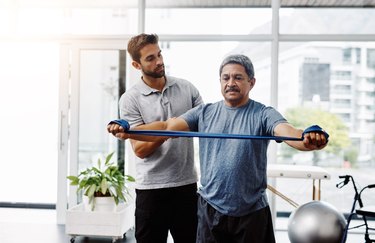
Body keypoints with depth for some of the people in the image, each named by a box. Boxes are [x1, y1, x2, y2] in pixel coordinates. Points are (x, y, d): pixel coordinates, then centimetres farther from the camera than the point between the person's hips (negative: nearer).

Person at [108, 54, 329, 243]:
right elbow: (168, 127, -6)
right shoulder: (205, 113, 4)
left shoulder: (264, 115, -5)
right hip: (211, 210, 2)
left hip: (251, 213, -2)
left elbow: (288, 132, -24)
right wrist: (128, 132, -23)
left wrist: (308, 140, -47)